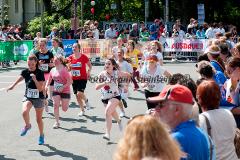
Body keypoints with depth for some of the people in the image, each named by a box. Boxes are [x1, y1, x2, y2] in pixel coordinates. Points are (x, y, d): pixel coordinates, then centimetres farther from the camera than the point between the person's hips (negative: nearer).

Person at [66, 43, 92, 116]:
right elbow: (68, 69, 10)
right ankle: (82, 110, 24)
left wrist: (89, 71, -12)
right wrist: (69, 66, -11)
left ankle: (86, 101, 13)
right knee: (77, 95, 8)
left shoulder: (83, 57, -7)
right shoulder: (70, 57, 3)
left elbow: (90, 65, 5)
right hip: (74, 79, 4)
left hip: (82, 78, -4)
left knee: (79, 93, -20)